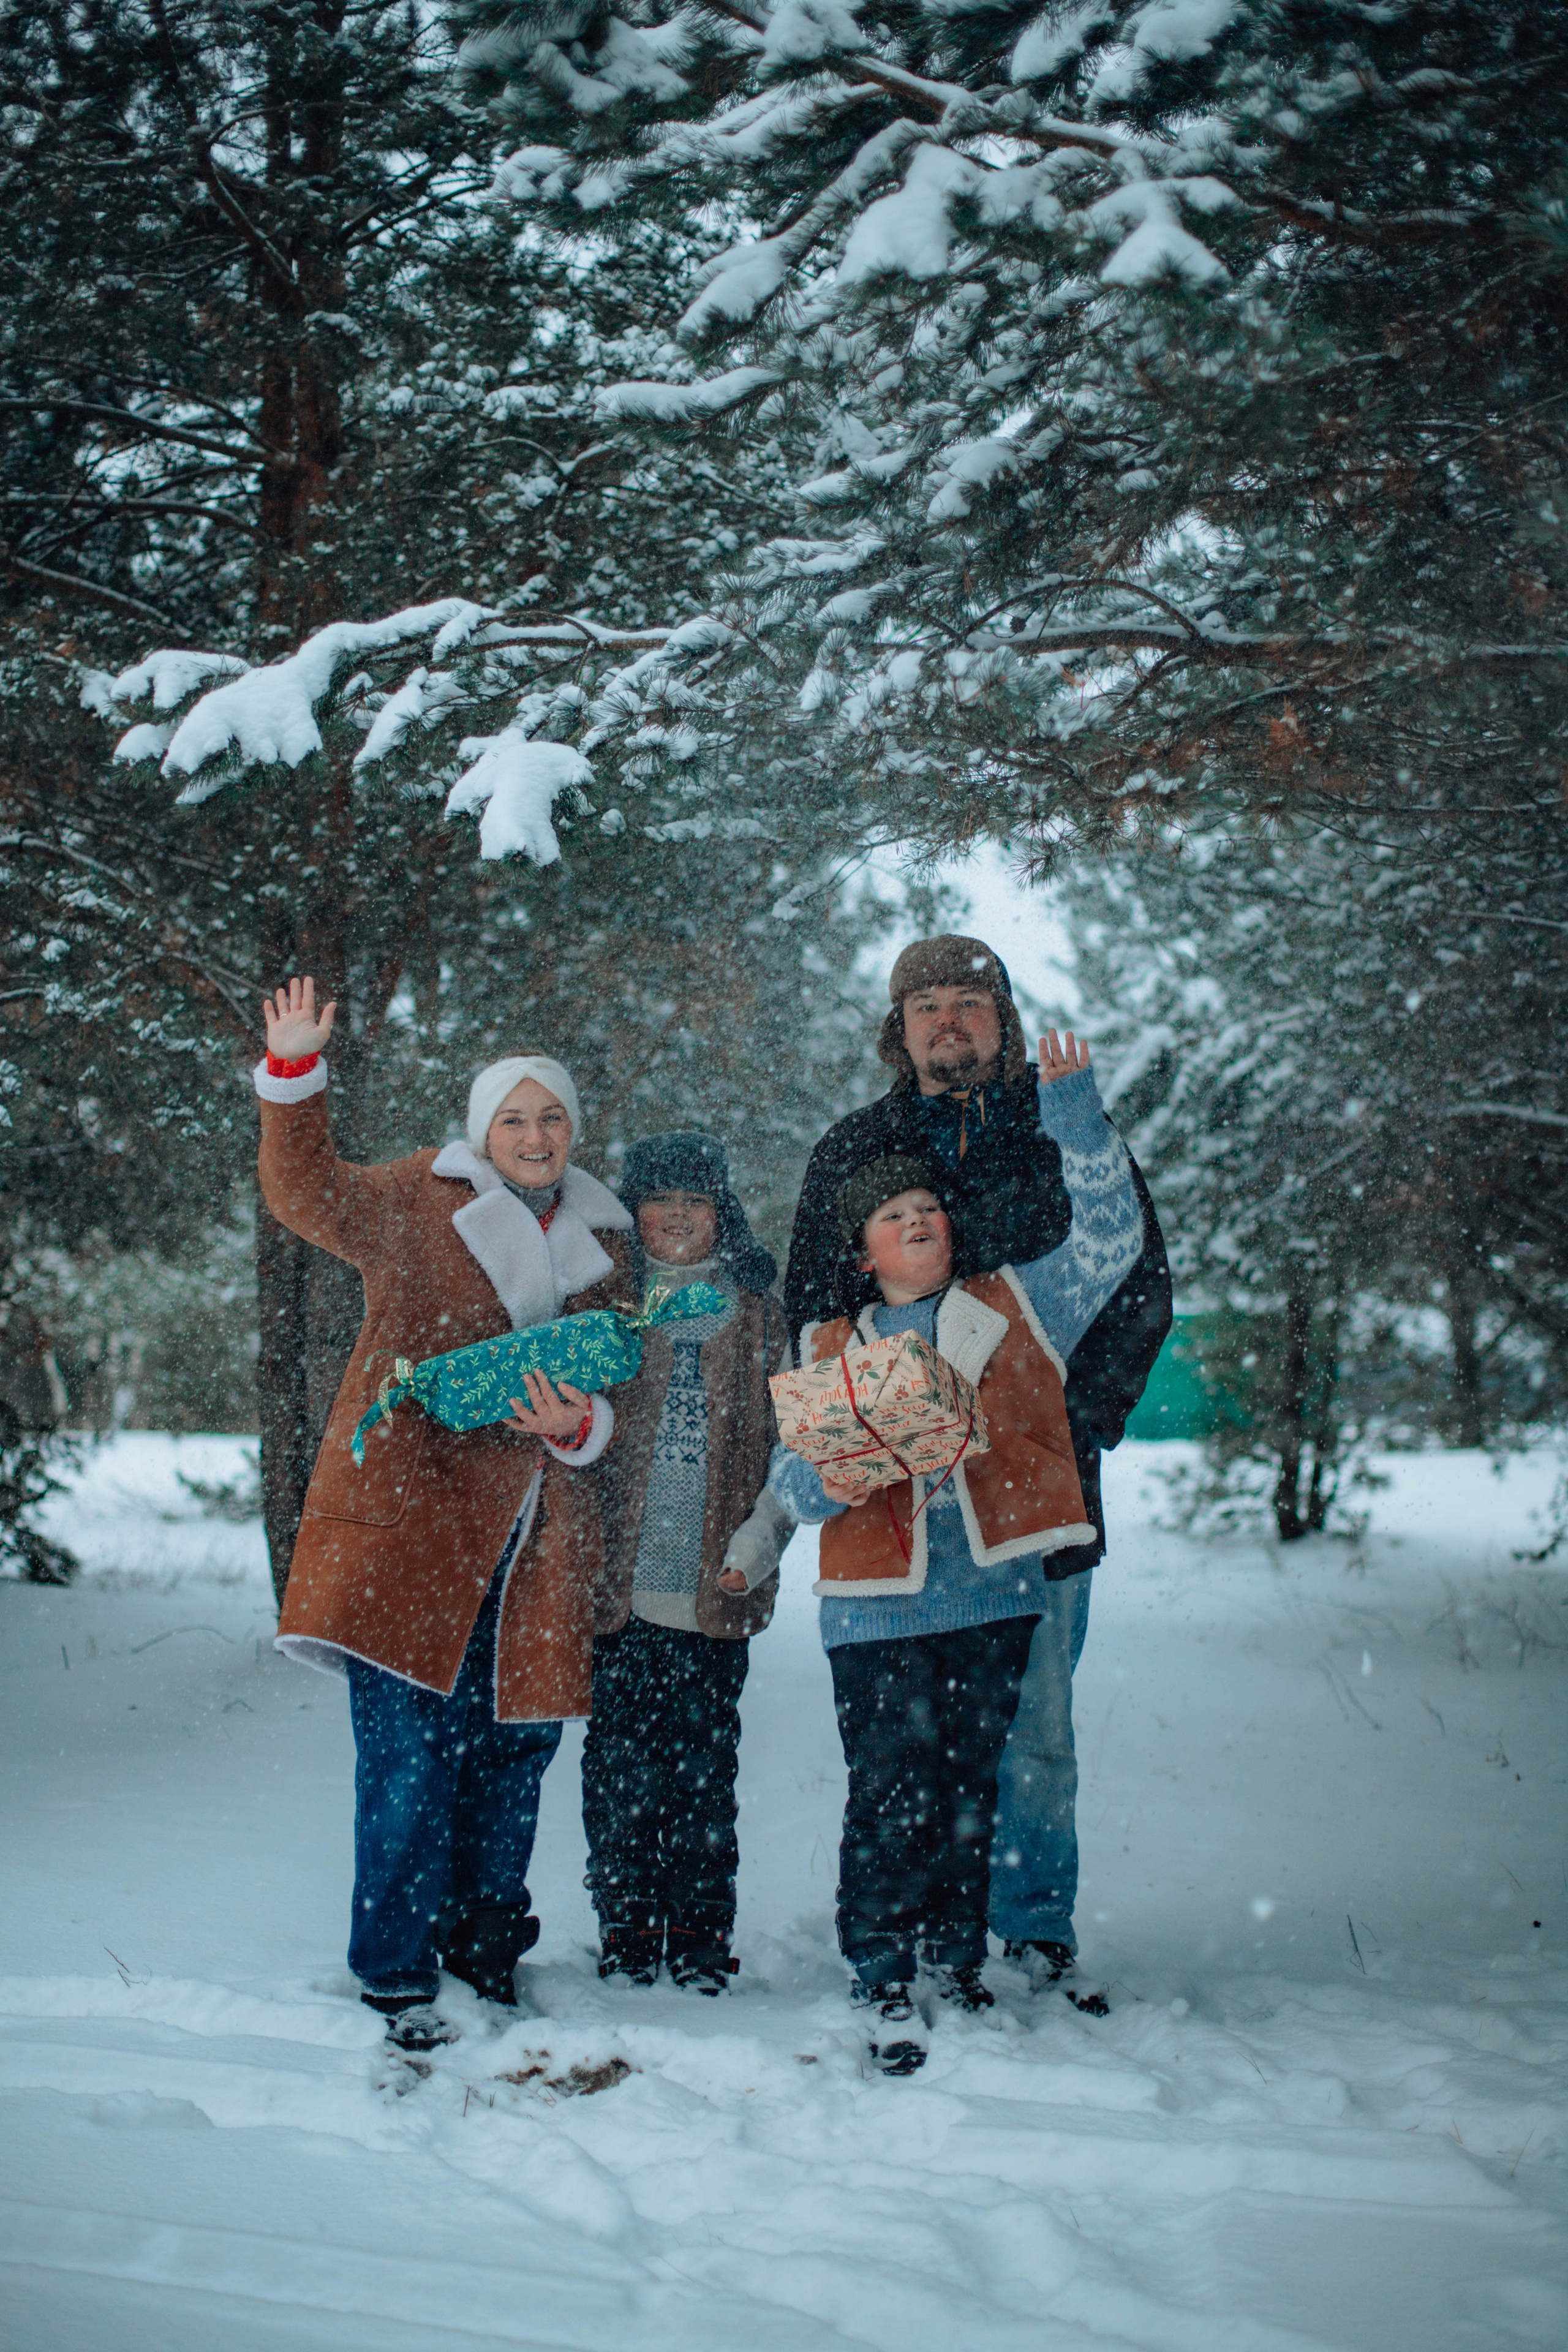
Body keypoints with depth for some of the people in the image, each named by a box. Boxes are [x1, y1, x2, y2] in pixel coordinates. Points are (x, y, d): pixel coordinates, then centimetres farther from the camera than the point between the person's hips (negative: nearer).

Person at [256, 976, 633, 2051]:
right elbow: (306, 1192, -8)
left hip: (533, 1535, 4)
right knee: (411, 1749, -7)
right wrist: (294, 1073, -21)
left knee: (516, 1742, 10)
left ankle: (487, 1939, 27)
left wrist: (578, 1425, -7)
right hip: (411, 1513, -4)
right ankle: (396, 1972, 4)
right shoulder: (418, 1204, 3)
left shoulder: (602, 1240, 14)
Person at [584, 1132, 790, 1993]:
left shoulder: (759, 1314, 10)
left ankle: (701, 1939, 13)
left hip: (717, 1588, 0)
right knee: (621, 1761, 1)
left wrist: (762, 1534, -4)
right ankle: (626, 1932, 13)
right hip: (621, 1580, 0)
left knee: (705, 1762, 3)